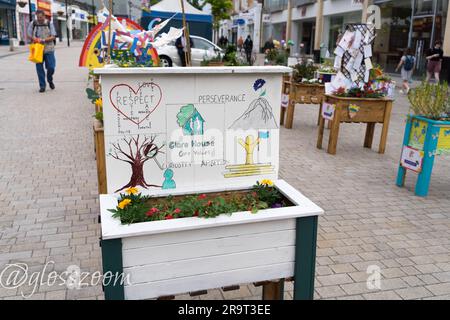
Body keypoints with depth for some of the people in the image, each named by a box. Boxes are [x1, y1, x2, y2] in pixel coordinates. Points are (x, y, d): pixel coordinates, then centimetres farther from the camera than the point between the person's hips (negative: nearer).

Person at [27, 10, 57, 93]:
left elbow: (53, 37, -4)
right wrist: (34, 39, -12)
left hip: (49, 49, -1)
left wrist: (44, 40, -18)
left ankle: (50, 80, 26)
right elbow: (29, 35, 9)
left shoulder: (49, 24, 1)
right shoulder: (33, 24, 3)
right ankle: (42, 86, 11)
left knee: (51, 67, -4)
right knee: (39, 68, 1)